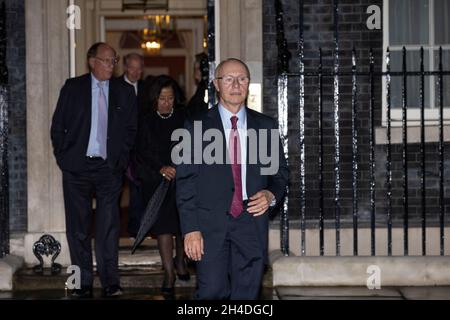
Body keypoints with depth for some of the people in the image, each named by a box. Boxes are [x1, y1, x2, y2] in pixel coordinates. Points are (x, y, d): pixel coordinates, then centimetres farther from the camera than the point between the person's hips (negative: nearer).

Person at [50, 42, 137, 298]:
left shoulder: (124, 91, 8)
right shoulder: (73, 87, 4)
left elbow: (131, 129, 11)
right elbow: (58, 126, 5)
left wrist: (121, 158, 3)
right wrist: (64, 158, -1)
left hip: (110, 168, 0)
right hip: (77, 168, 0)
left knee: (109, 227, -1)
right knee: (78, 227, 4)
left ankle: (110, 281, 5)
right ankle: (84, 282, 11)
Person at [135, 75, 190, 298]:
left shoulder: (184, 119, 2)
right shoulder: (147, 124, 2)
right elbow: (143, 154, -1)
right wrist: (161, 169, -16)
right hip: (156, 181, -1)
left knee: (183, 224, 9)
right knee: (163, 224, -8)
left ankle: (179, 261, 33)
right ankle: (169, 273, -5)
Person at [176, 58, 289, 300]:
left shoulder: (266, 126, 11)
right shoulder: (196, 127, 3)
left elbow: (280, 171, 17)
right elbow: (185, 182, 0)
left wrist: (271, 194, -6)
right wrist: (190, 229, -8)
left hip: (252, 224, 2)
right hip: (211, 225, -2)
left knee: (247, 294, 4)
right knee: (212, 293, -8)